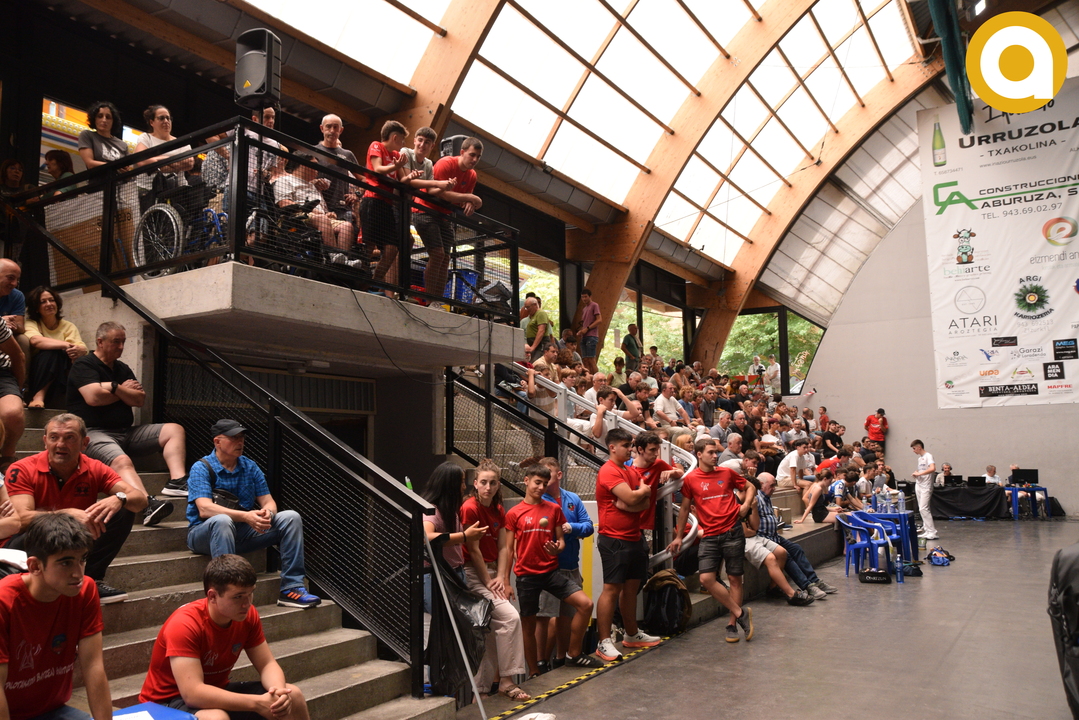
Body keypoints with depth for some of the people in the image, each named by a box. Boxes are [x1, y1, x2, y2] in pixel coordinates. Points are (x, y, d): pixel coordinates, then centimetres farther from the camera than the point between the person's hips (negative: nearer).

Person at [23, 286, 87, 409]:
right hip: (37, 377, -2)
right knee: (51, 351, -31)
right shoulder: (31, 324, 3)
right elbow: (35, 340, -22)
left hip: (60, 377, 2)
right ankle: (38, 396, -35)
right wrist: (66, 345, -36)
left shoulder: (68, 327, 9)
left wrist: (80, 350, -36)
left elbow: (83, 348, -10)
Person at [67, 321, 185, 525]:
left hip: (126, 432, 8)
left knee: (174, 430, -6)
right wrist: (124, 391, 1)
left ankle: (177, 481, -26)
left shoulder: (122, 369, 21)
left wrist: (114, 387, -8)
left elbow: (140, 399, 8)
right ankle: (148, 504, -59)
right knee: (122, 461, -36)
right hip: (95, 432, -8)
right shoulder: (83, 365, -1)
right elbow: (93, 397, -18)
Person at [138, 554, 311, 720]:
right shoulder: (184, 624, -29)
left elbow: (267, 664, -6)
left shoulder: (248, 615, -11)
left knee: (293, 696, -7)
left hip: (216, 692, 6)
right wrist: (258, 703, -39)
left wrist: (278, 692, -29)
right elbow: (192, 693, -35)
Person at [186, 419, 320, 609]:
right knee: (222, 521, -39)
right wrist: (246, 516, -36)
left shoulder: (250, 467, 8)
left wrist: (268, 513, -23)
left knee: (291, 517, -12)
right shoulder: (201, 468, -9)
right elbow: (204, 509, -24)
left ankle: (291, 588, -16)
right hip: (205, 533, -5)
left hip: (242, 531, 5)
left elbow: (268, 501, 4)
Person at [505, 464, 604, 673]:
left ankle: (574, 655, 8)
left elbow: (561, 540, 9)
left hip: (551, 571, 3)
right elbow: (509, 549, 1)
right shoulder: (514, 514, -1)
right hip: (526, 575, -2)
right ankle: (533, 671, 24)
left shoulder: (554, 509, 6)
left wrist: (557, 548, -14)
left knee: (585, 604, -9)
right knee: (528, 624, 5)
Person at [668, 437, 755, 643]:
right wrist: (678, 536, 9)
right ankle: (741, 613, 4)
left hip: (732, 532, 0)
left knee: (735, 578, 4)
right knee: (706, 579, -12)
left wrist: (746, 504, -1)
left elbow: (750, 487, 19)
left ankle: (733, 624, 18)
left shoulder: (726, 473, 4)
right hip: (710, 536, 0)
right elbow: (685, 508, 9)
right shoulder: (690, 479, 0)